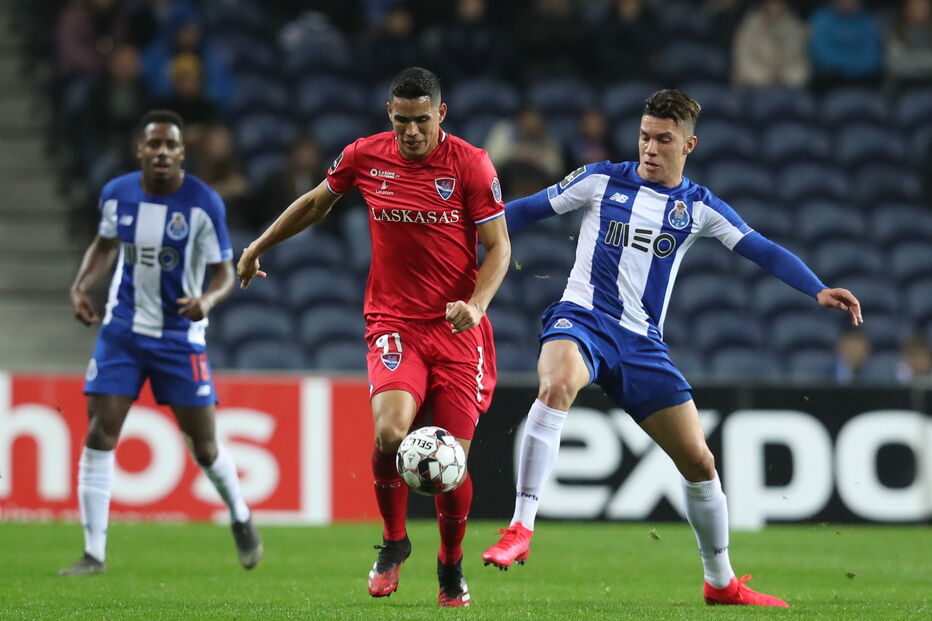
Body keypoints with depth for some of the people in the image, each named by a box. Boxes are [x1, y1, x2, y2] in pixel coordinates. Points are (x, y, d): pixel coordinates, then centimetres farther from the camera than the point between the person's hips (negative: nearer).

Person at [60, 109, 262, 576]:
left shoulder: (204, 203, -13)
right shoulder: (116, 195, -4)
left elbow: (224, 273, -7)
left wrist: (207, 300, -29)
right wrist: (80, 286, 0)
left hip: (181, 336, -2)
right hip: (122, 331, 2)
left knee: (204, 446, 3)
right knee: (99, 437, -8)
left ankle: (241, 519, 34)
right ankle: (93, 553, -1)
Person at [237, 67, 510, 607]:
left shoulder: (471, 164, -6)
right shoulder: (365, 157, 1)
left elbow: (498, 247, -3)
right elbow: (317, 203, 20)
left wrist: (476, 304, -19)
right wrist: (259, 248, 27)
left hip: (458, 329, 0)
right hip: (394, 323, 0)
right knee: (391, 430, -26)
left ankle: (451, 568, 25)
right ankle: (394, 543, 1)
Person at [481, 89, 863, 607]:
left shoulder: (698, 208, 8)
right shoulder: (601, 180, 3)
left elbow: (763, 250, 4)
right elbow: (528, 209, 9)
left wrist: (819, 290, -10)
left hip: (641, 342, 4)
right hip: (582, 318, -4)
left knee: (699, 461, 3)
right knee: (558, 383, -40)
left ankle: (721, 582, 23)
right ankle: (520, 530, -39)